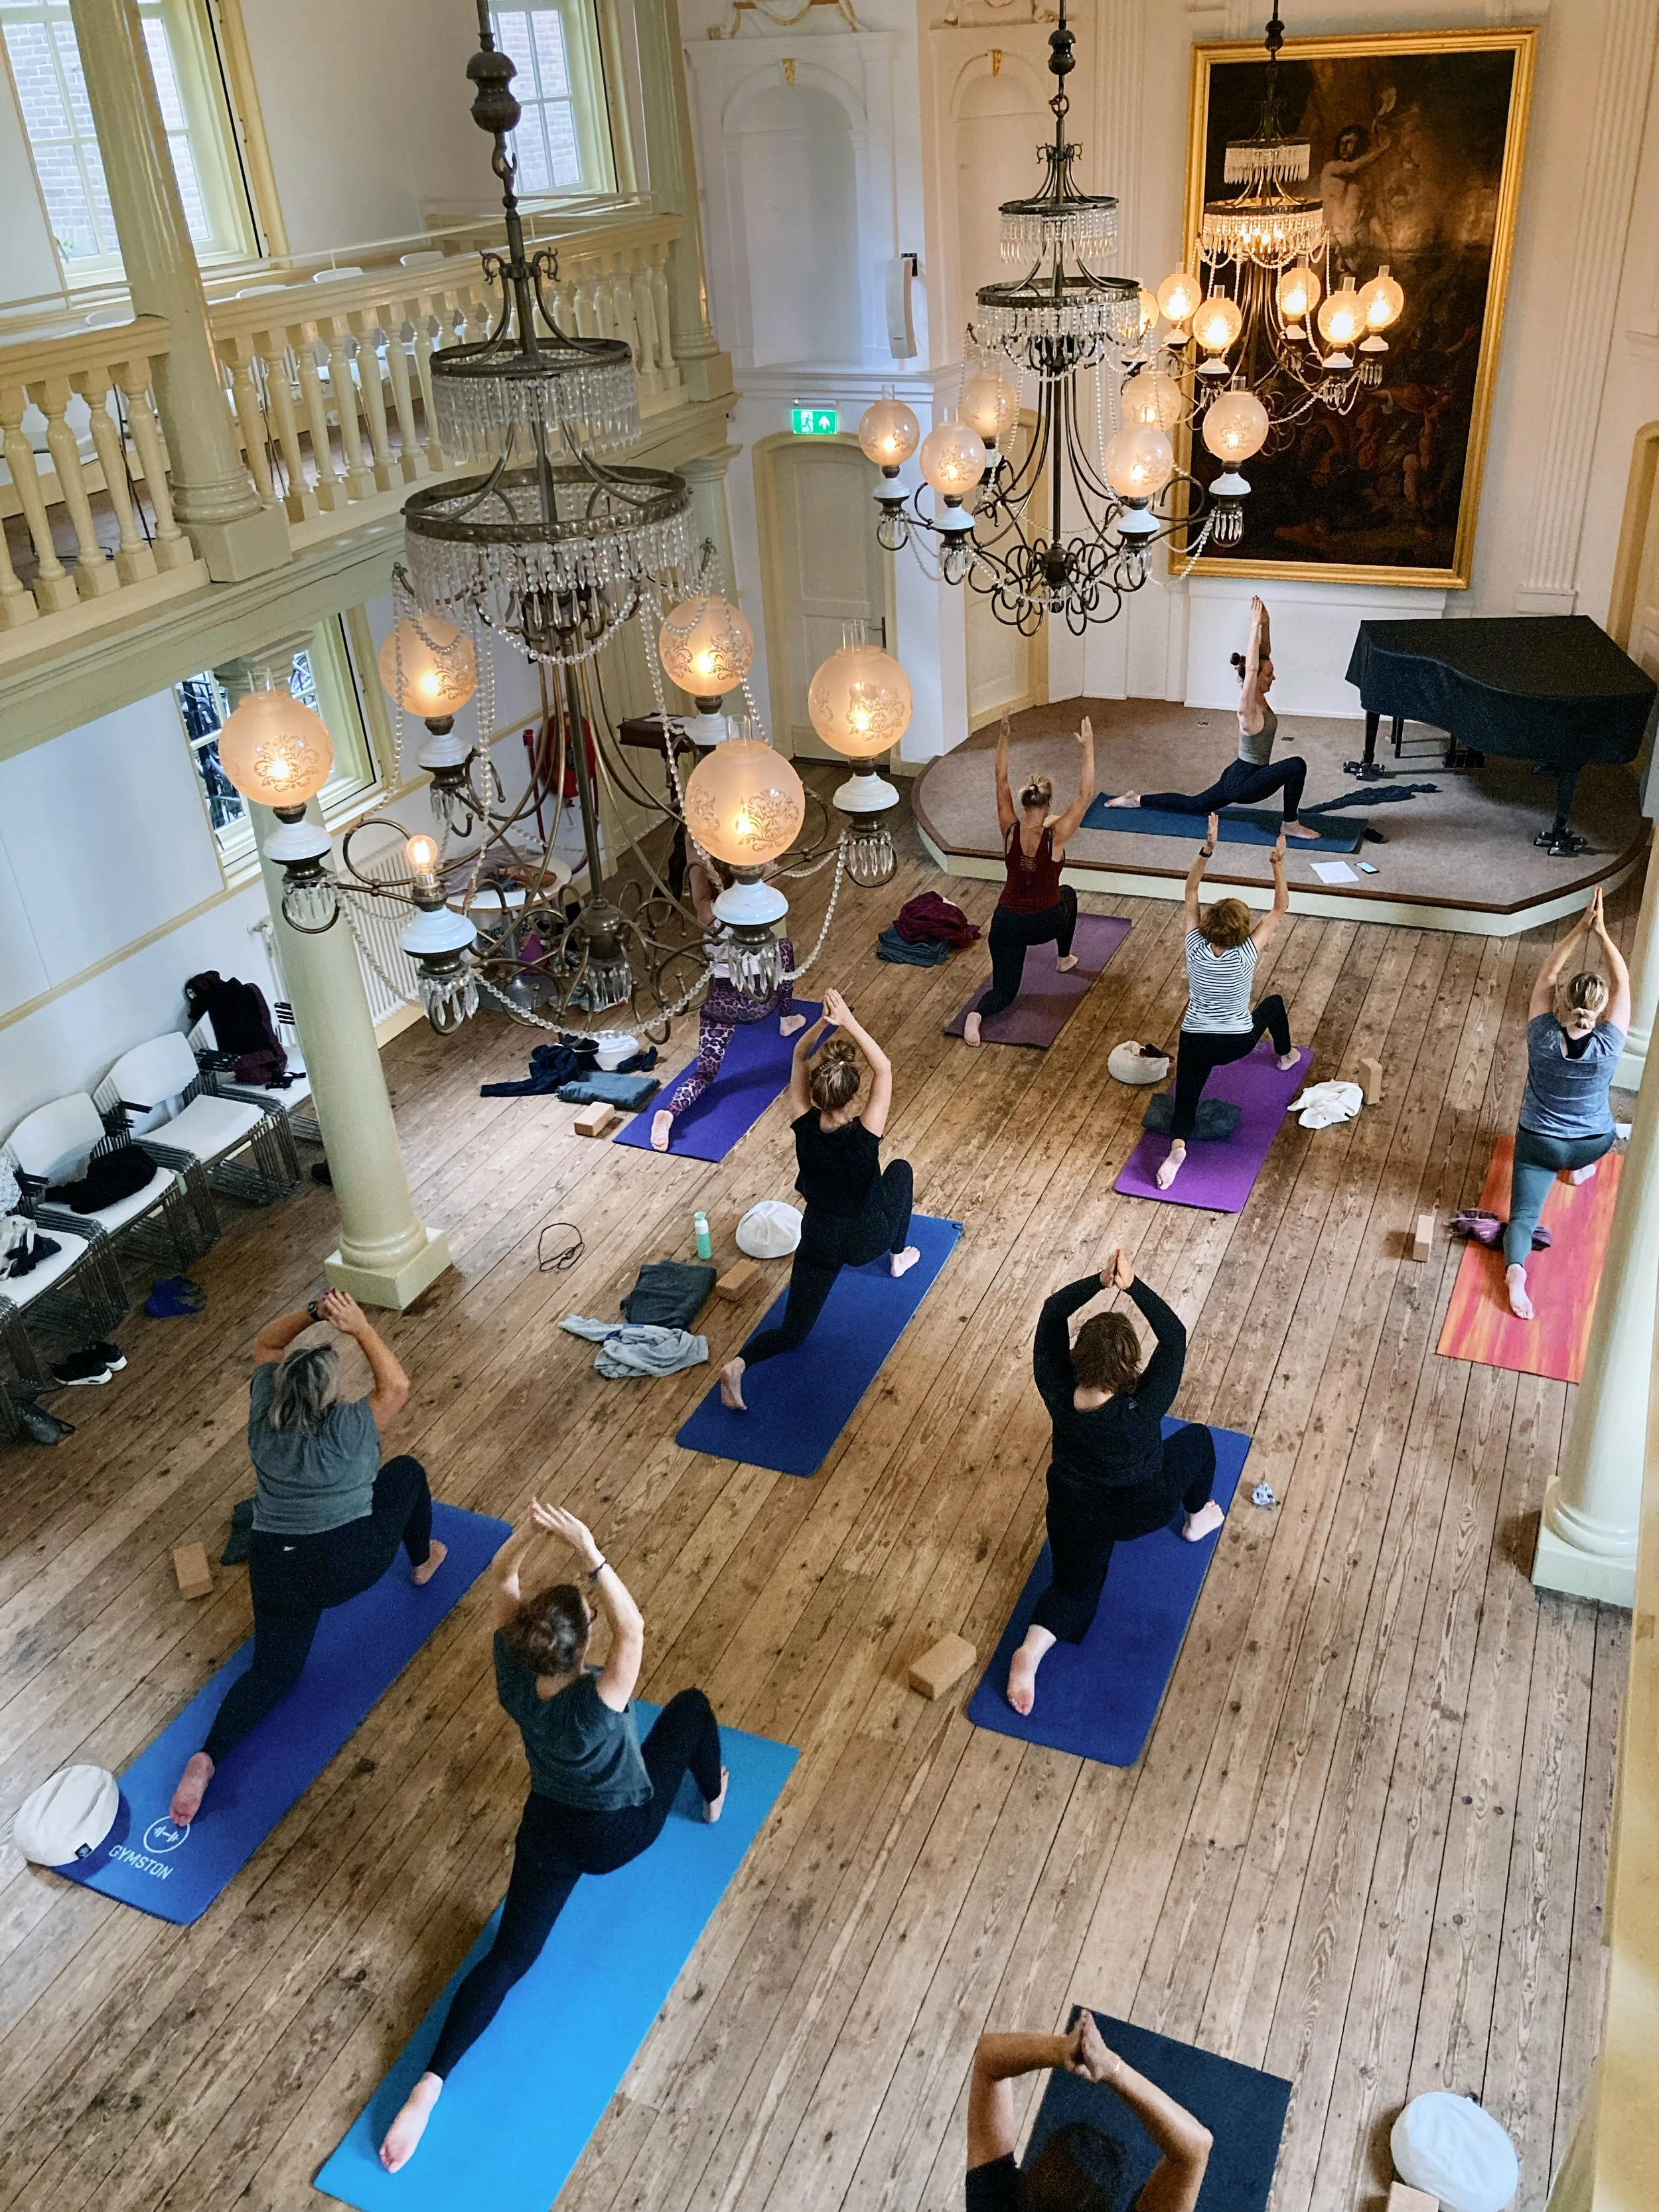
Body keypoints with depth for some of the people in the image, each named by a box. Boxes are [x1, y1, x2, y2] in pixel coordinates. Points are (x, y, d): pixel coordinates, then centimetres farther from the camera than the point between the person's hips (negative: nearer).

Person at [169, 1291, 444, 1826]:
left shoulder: (264, 1414, -4)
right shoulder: (348, 1427, -16)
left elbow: (266, 1343, 12)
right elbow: (397, 1385, 0)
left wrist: (312, 1312, -3)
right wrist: (359, 1326, -7)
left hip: (276, 1570, 3)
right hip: (350, 1562, -3)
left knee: (273, 1672, 12)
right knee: (408, 1471, 21)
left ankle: (208, 1756, -13)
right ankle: (422, 1562, 45)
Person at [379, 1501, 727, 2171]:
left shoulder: (512, 1679, -25)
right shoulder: (593, 1706, -40)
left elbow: (501, 1577, -21)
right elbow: (632, 1628, -53)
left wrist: (530, 1530, -40)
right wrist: (588, 1551, -60)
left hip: (549, 1829, 3)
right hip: (620, 1831, -3)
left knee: (509, 1955, 8)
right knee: (692, 1705, 18)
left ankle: (431, 2083, -10)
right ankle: (713, 1796, 51)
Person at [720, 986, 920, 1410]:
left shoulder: (805, 1126, -20)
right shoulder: (864, 1135, -28)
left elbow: (798, 1057, -10)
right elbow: (884, 1069, -22)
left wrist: (823, 1022, -24)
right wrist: (849, 1023, -28)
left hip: (821, 1241, 2)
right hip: (868, 1238, -2)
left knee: (793, 1333, 10)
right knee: (901, 1169, 26)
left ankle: (738, 1364, -21)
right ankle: (899, 1256, 40)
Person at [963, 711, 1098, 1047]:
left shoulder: (1010, 830, -13)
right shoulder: (1056, 835, -20)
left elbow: (1001, 781, -2)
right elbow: (1085, 793, -15)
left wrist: (1003, 737, -1)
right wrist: (1088, 748, -12)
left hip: (1008, 922, 1)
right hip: (1047, 923, -1)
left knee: (1004, 990, 10)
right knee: (1067, 893, 35)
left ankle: (977, 1014, -25)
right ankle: (1064, 959, 48)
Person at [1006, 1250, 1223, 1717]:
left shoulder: (1058, 1394, -28)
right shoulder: (1141, 1410, -36)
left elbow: (1052, 1313, -20)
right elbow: (1174, 1335, -34)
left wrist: (1099, 1281, -33)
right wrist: (1132, 1285, -40)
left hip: (1075, 1512, 2)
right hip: (1143, 1508, -2)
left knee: (1074, 1591, 20)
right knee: (1197, 1437, 24)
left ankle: (1032, 1650, -10)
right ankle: (1198, 1519, 50)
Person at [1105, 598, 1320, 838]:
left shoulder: (1259, 699, 2)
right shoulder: (1248, 709, -23)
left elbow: (1265, 654, 4)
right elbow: (1250, 668, -35)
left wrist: (1264, 624, -11)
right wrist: (1255, 625, -35)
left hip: (1237, 777, 10)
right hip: (1242, 783, -10)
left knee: (1194, 805, 25)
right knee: (1296, 765, -22)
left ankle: (1138, 799, 30)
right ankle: (1291, 826, -10)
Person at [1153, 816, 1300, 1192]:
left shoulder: (1195, 946, -15)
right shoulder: (1247, 953, -19)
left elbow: (1191, 892, -5)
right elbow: (1280, 908, -8)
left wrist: (1206, 850, -13)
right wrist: (1278, 864, -8)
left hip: (1196, 1041, 0)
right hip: (1238, 1041, 0)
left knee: (1186, 1102, 2)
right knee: (1275, 1003, 31)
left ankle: (1178, 1145, -32)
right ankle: (1286, 1055, 59)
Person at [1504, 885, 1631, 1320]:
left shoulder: (1542, 1039, -25)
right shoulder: (1608, 1046, -25)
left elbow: (1546, 976, -14)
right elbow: (1622, 983, -15)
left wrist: (1581, 929, -16)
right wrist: (1601, 932, -17)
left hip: (1539, 1143, -1)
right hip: (1594, 1144, 1)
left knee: (1523, 1216, -5)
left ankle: (1514, 1269, -32)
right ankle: (1580, 1170, 49)